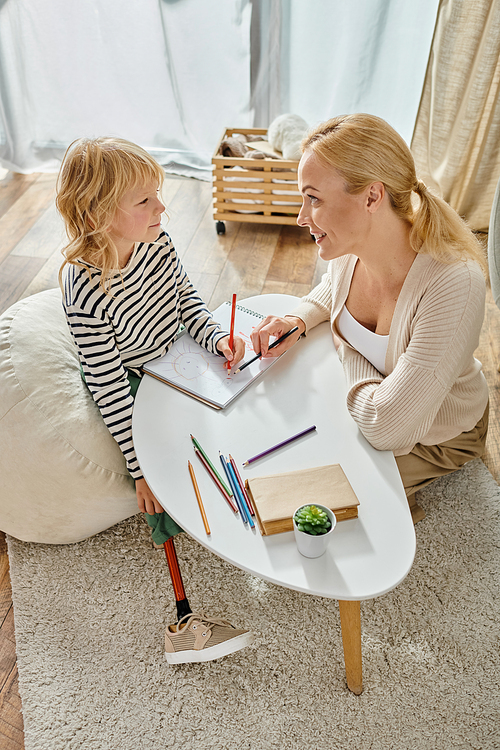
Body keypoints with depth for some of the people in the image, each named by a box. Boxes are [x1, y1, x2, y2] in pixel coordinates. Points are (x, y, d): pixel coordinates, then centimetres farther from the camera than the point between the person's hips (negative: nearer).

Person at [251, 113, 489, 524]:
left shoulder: (453, 285, -38)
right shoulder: (349, 247, -17)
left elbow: (386, 427, -38)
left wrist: (347, 351, -21)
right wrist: (299, 321, -13)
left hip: (435, 439, -6)